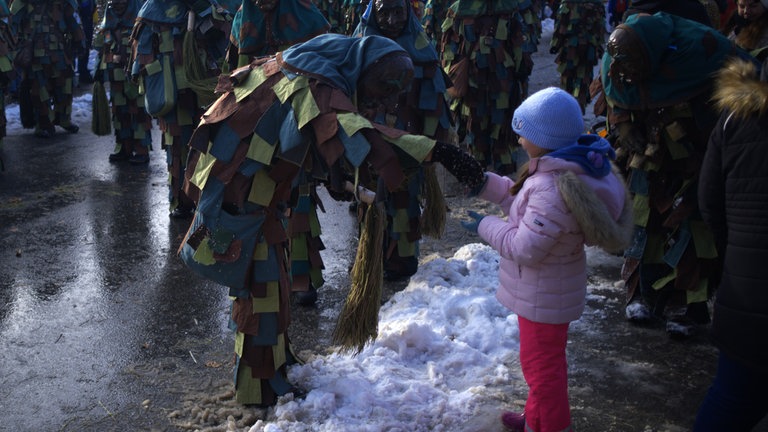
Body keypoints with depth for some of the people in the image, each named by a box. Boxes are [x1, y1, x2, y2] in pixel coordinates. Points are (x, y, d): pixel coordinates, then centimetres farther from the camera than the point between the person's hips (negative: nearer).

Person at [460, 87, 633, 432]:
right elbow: (528, 206, 8)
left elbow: (525, 247, -30)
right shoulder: (574, 167, -3)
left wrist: (485, 226, -15)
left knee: (541, 364, 10)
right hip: (548, 290, 10)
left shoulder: (554, 189, -35)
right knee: (543, 360, 27)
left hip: (543, 297, -10)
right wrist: (489, 185, 3)